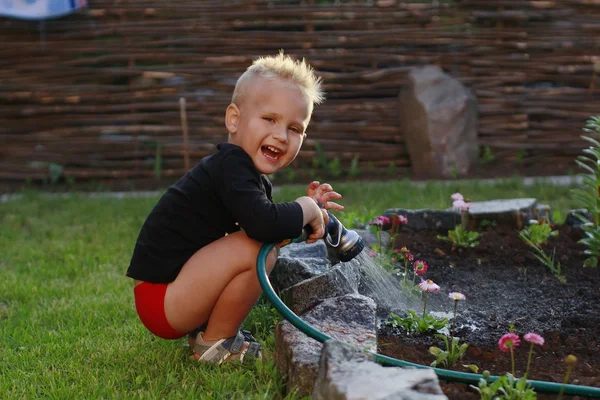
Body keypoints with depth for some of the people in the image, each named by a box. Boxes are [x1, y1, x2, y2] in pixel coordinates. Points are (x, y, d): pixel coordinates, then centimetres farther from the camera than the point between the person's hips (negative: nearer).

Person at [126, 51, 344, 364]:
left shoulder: (252, 176, 9)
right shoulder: (231, 166, -21)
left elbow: (269, 229, 18)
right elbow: (264, 224, -36)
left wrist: (309, 207, 5)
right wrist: (307, 209, -17)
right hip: (159, 299, -10)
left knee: (266, 251, 22)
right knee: (256, 249, -25)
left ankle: (203, 326, 14)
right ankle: (214, 344, -6)